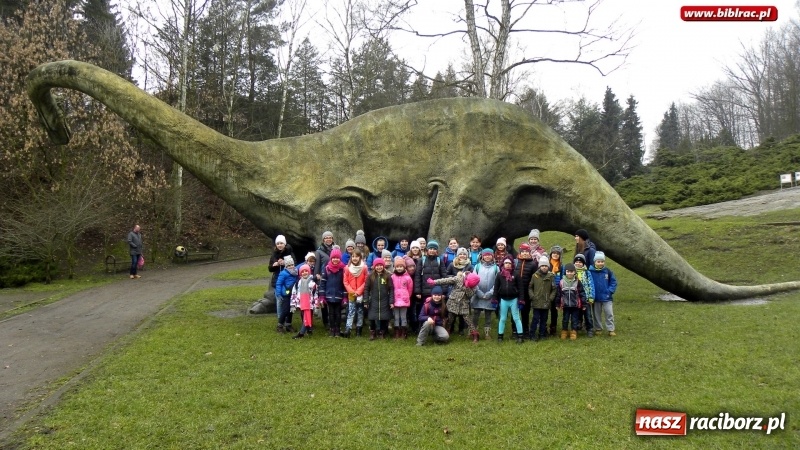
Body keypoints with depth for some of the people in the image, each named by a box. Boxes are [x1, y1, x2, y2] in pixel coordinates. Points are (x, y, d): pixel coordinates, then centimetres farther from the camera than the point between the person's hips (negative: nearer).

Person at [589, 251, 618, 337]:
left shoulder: (608, 271, -5)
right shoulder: (591, 271, -10)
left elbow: (613, 282, 2)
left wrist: (610, 291, -8)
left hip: (607, 297, 0)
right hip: (596, 298, 0)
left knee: (609, 313, 1)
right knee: (596, 314, 12)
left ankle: (611, 329, 10)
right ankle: (598, 329, 26)